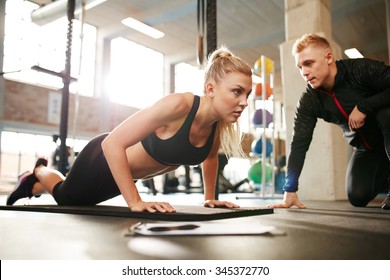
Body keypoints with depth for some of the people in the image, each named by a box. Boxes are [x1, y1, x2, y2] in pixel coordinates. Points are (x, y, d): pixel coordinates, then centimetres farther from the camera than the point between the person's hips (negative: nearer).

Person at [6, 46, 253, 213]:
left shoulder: (221, 122, -18)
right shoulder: (177, 105, -40)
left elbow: (210, 156, 6)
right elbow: (112, 143, -38)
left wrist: (210, 197, 4)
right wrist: (135, 202, -37)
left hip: (125, 171, 7)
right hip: (105, 157, -7)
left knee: (75, 202, 33)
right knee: (65, 197, 24)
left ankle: (35, 187, 60)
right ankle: (40, 171, 54)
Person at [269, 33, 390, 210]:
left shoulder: (363, 69, -25)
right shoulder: (309, 101, -15)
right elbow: (299, 143, -17)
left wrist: (363, 106, -34)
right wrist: (290, 190, -22)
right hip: (366, 147, 4)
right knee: (358, 197, -10)